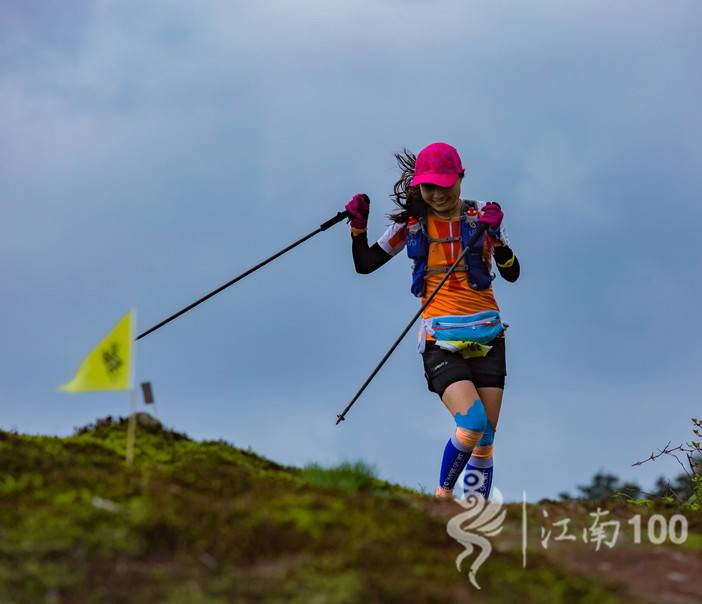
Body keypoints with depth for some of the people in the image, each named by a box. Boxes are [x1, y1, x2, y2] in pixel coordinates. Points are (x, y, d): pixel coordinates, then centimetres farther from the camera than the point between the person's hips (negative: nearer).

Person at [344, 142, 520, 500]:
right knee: (472, 424, -22)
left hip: (486, 336, 2)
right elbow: (364, 265, 12)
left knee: (484, 443, -2)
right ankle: (443, 496, 0)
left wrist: (496, 237, -20)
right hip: (440, 341, -2)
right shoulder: (411, 223, 5)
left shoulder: (480, 215, 3)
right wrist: (358, 226, -3)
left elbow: (511, 274, -4)